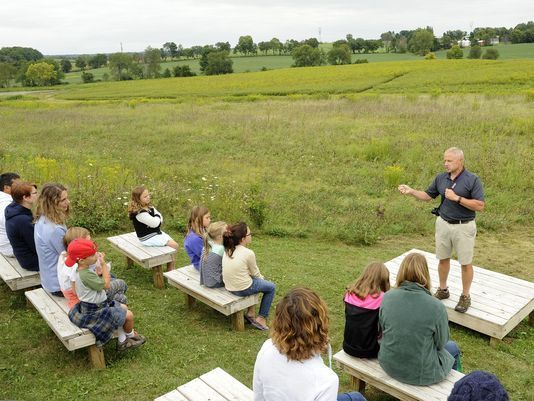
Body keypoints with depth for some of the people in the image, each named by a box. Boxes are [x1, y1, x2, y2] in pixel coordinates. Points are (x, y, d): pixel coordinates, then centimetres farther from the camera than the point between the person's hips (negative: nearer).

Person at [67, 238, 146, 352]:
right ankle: (130, 335, 27)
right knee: (129, 315, -6)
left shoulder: (84, 269, -1)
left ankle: (122, 341, 24)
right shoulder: (85, 275, -33)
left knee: (123, 308, 19)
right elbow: (106, 284, -24)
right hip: (94, 311, -10)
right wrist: (104, 265, -19)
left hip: (99, 304, 11)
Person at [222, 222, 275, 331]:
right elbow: (255, 273, -6)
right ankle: (261, 318, 18)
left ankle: (251, 312, 30)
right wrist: (261, 278, 16)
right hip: (243, 289, -7)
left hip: (229, 287, 7)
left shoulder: (227, 250, 0)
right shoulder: (248, 253, -20)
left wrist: (259, 277, 16)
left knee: (254, 281, 33)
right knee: (271, 287, 16)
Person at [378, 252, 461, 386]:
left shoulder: (387, 297, -16)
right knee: (453, 348, 28)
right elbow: (441, 342, -9)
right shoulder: (436, 307, -26)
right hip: (420, 374, -4)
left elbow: (383, 328, 0)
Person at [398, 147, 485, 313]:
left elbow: (480, 206, -18)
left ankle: (465, 296, 24)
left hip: (464, 226, -4)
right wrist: (411, 191, -8)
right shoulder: (441, 178, 1)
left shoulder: (472, 180, -14)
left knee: (466, 263, 7)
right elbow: (427, 195, 9)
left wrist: (457, 198, -24)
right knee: (443, 259, 16)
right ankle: (443, 290, 33)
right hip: (443, 224, 5)